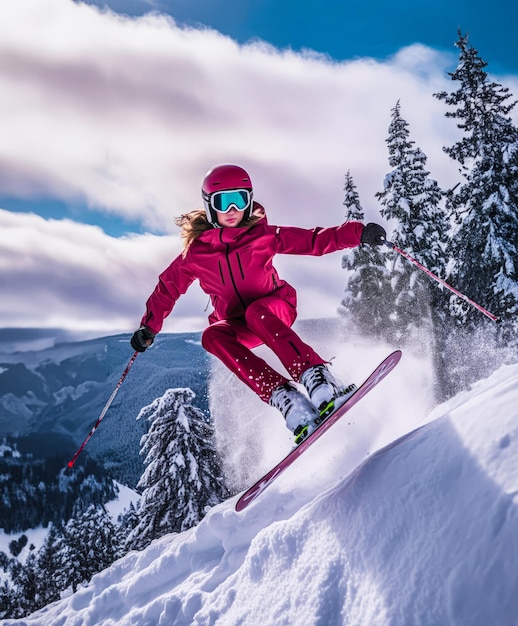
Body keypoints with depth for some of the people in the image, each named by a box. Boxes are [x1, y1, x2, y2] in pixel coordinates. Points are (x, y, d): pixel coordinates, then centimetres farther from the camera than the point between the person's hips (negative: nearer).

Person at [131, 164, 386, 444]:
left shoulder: (262, 235, -5)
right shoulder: (195, 253, -2)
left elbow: (314, 240, -9)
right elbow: (167, 288, 10)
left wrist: (358, 233, -22)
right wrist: (149, 327, 2)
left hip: (275, 311, -2)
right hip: (237, 326, 2)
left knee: (255, 312, -37)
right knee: (213, 335, -32)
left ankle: (318, 380, -49)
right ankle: (284, 399, -44)